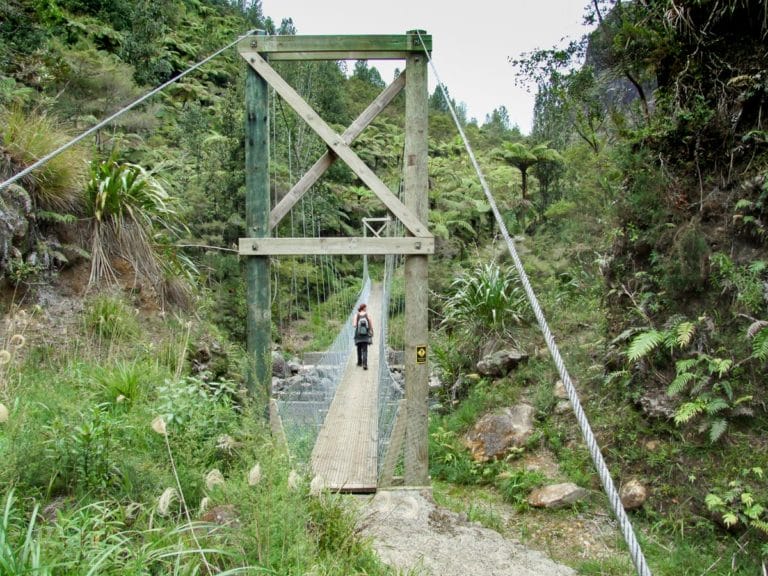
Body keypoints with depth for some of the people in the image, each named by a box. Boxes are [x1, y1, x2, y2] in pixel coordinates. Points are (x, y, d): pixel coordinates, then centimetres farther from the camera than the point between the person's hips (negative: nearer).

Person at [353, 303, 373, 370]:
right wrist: (372, 333, 11)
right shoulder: (367, 315, -6)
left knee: (359, 349, 20)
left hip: (358, 335, 1)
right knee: (365, 350, -1)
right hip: (366, 336, -1)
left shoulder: (356, 315, -5)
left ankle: (359, 362, 33)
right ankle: (364, 364, -16)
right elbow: (371, 326, -4)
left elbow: (354, 325, -13)